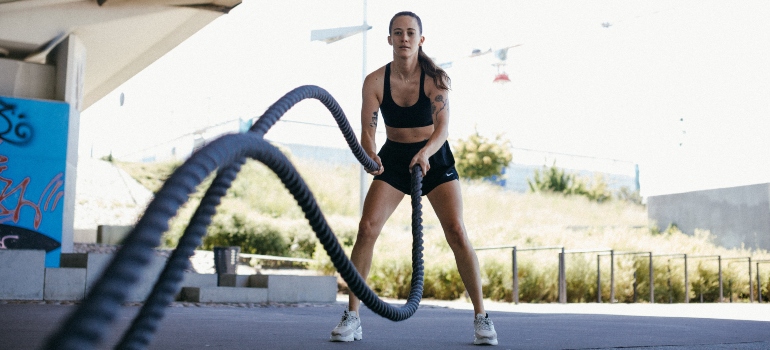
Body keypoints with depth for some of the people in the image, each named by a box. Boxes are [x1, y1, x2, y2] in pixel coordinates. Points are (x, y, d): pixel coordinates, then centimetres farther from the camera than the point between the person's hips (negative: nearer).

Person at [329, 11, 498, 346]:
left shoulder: (436, 78, -13)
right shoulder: (375, 81, -10)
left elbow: (442, 127, -21)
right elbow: (367, 129, -13)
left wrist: (425, 153, -41)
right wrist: (371, 155, -35)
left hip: (434, 158, -1)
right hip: (393, 158, 1)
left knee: (456, 232, -15)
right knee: (367, 227, -16)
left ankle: (481, 316, -2)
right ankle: (352, 316, -6)